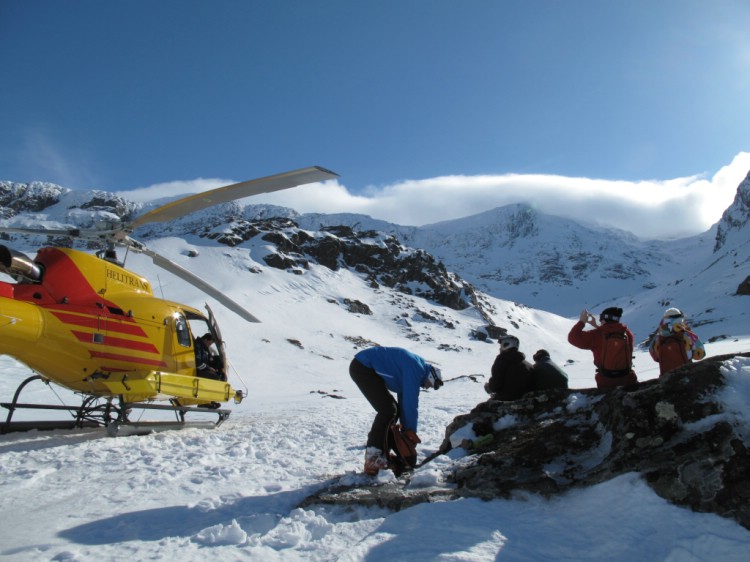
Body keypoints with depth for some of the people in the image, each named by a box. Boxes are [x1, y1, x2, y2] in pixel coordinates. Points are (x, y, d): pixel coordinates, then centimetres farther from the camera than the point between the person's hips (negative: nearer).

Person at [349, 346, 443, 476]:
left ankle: (380, 453, 15)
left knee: (392, 409, 11)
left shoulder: (413, 370, 14)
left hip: (368, 369, 11)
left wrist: (406, 429, 15)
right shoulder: (416, 368, -17)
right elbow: (411, 402, -17)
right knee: (388, 410, -16)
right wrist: (411, 430, -6)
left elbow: (404, 400, 17)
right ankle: (373, 460, -14)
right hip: (362, 367, -11)